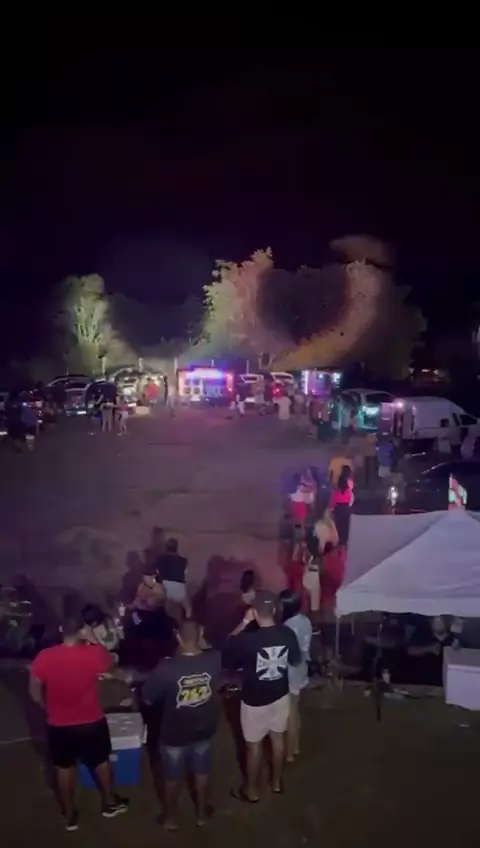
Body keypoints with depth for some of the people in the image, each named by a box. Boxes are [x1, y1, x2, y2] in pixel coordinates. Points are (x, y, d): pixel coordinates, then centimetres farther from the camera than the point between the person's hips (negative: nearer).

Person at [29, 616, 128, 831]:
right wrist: (95, 643, 11)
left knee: (64, 768, 20)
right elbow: (110, 666, 5)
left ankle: (70, 816, 33)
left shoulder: (44, 657, -16)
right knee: (101, 762, 23)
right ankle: (110, 804, 41)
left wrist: (49, 709, 10)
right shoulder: (94, 653, -18)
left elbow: (35, 693, -6)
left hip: (58, 725, 1)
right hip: (92, 722, 0)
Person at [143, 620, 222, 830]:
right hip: (204, 731, 2)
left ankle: (171, 818, 41)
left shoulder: (167, 668, -30)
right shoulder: (214, 660, -21)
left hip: (174, 734, -2)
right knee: (202, 773, 26)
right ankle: (201, 813, 45)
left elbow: (148, 698, -16)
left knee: (172, 778, 22)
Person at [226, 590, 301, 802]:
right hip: (280, 695, 4)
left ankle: (251, 791, 30)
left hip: (255, 700, -4)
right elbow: (296, 661, 1)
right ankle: (277, 782, 41)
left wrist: (244, 622, -3)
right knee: (278, 739, 23)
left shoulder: (249, 639, -28)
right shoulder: (288, 634, -16)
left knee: (254, 746, 14)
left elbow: (228, 643, -6)